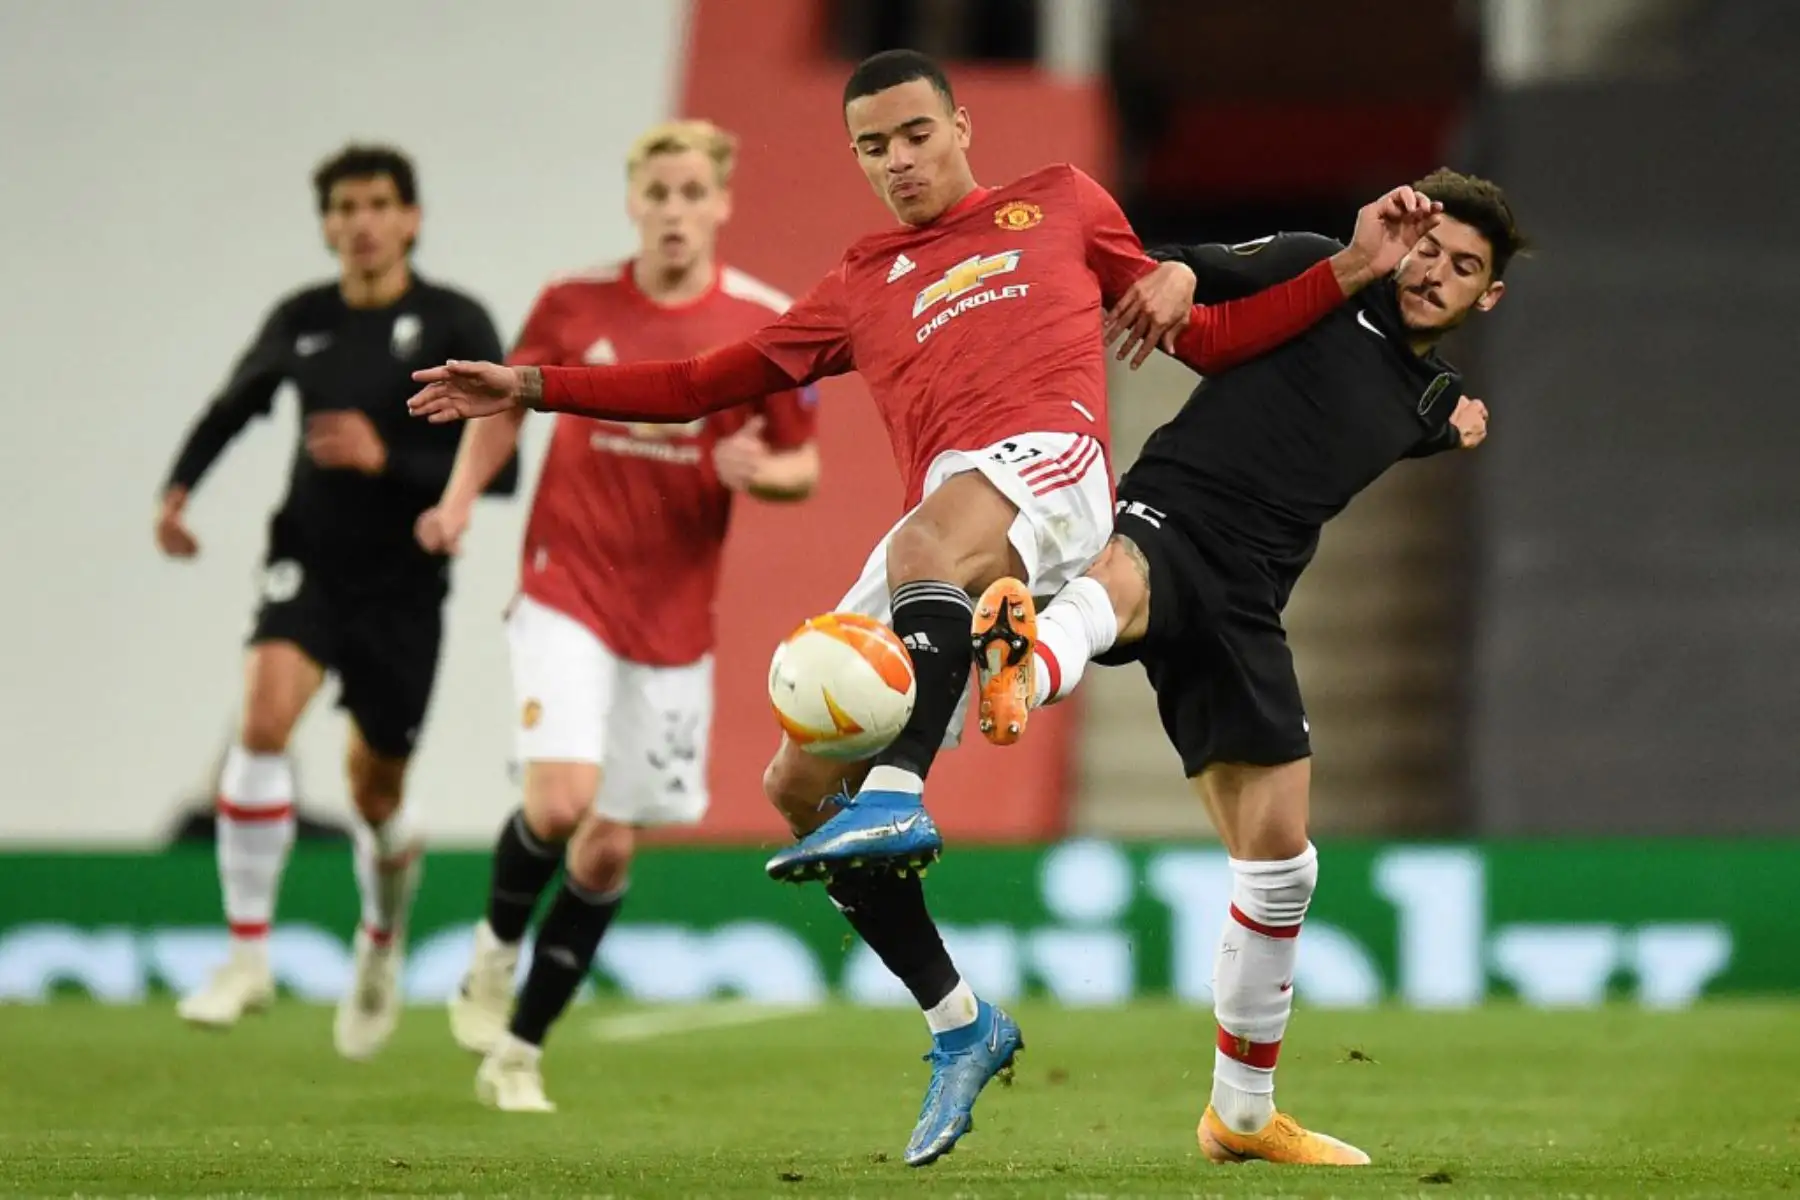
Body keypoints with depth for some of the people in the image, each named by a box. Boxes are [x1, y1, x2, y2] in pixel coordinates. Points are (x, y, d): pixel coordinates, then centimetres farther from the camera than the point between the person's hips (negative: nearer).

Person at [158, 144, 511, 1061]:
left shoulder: (456, 326, -9)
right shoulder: (302, 322, 2)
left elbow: (496, 468, -13)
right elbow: (232, 408, 20)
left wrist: (388, 460, -25)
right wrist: (179, 489, 5)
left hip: (403, 582, -1)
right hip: (309, 562, 1)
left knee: (374, 790, 9)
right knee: (264, 716, -26)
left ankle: (382, 940, 41)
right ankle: (248, 953, -22)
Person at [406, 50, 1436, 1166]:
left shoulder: (1060, 204, 24)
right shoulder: (861, 292, 30)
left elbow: (1207, 338, 24)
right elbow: (707, 382, 29)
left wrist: (1352, 269, 12)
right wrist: (531, 388, 22)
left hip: (1046, 459, -5)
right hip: (941, 529, 5)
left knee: (927, 548, -41)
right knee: (799, 782, -4)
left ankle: (897, 795, -60)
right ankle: (961, 1024, 5)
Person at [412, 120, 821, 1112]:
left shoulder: (765, 324, -3)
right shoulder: (575, 304, -3)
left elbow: (805, 467, 4)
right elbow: (510, 398, 14)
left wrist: (760, 471, -19)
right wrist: (462, 495, -2)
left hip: (674, 617, 2)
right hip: (567, 590, -1)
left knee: (610, 848, 4)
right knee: (561, 797, -22)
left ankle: (518, 1051, 18)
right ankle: (498, 944, 10)